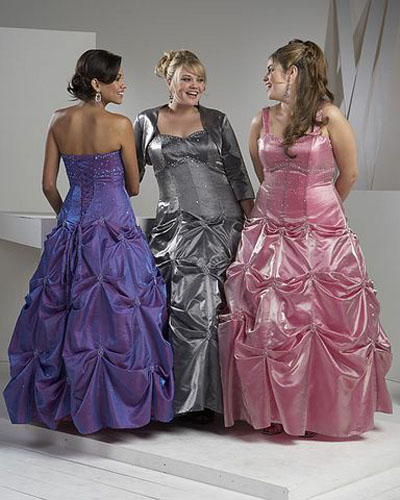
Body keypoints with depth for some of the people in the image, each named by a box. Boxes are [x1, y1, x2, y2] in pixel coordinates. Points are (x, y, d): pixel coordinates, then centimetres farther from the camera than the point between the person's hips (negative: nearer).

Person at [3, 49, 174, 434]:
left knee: (62, 314, 13)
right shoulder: (119, 125, -10)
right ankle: (117, 403, 8)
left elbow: (48, 185, 7)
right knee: (115, 312, 3)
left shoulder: (59, 121, 3)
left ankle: (56, 400, 22)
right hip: (114, 229, -5)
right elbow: (133, 186, 0)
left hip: (70, 228, 5)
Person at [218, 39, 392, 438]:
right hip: (269, 233, 4)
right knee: (266, 325, 4)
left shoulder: (328, 117, -7)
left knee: (325, 324, 2)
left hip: (321, 236, -4)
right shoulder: (261, 121, 6)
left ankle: (321, 411, 18)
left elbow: (349, 173, 3)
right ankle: (273, 411, 19)